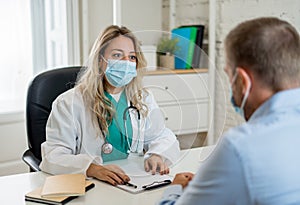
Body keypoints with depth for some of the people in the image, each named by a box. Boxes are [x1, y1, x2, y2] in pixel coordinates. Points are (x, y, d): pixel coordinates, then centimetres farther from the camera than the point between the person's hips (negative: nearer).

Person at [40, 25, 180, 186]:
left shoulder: (144, 99, 14)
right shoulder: (68, 103, -4)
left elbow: (163, 137, 18)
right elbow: (53, 156, -12)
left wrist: (156, 156, -6)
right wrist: (93, 169, -29)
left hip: (134, 184, 2)